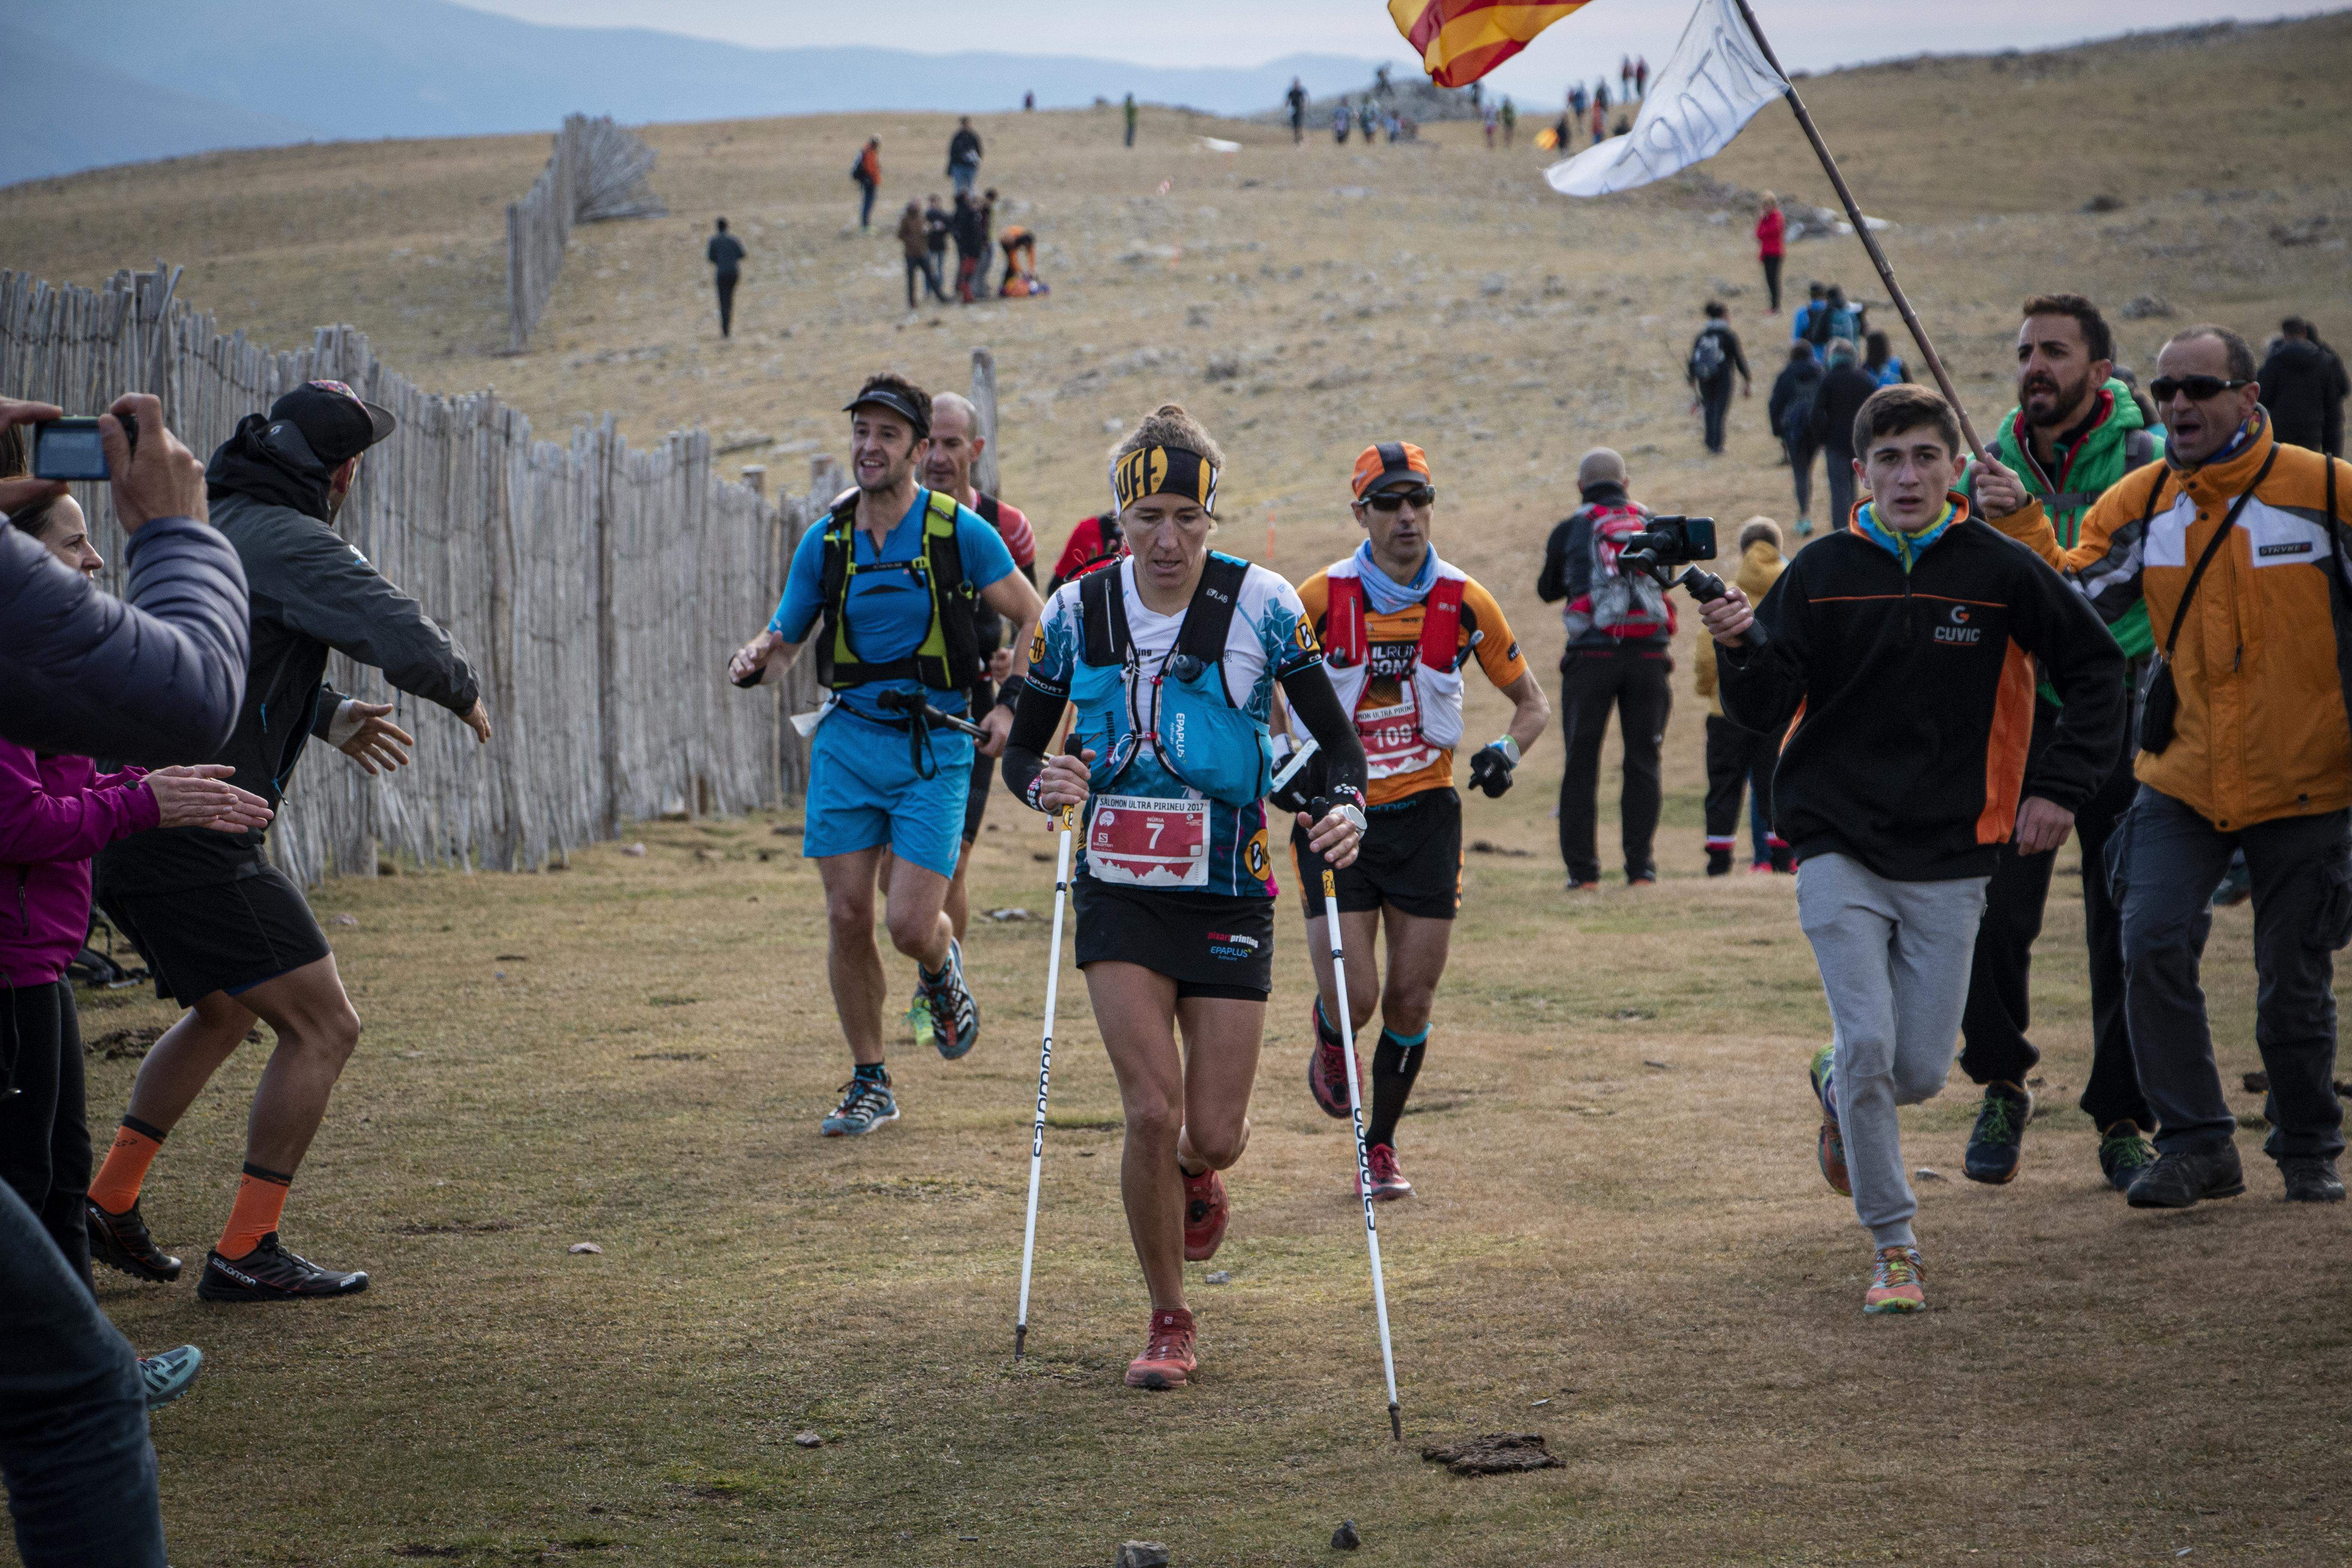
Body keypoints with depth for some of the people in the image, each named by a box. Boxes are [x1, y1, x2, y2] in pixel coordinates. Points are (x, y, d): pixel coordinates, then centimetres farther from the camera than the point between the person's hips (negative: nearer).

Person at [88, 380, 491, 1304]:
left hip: (129, 826, 10)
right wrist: (465, 693, -3)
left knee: (223, 1013, 29)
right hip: (197, 837, -10)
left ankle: (108, 1203, 29)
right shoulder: (292, 543, -11)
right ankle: (245, 1254, -1)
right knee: (323, 1026, -2)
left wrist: (324, 716, 26)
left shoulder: (216, 527, 18)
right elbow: (404, 640, -23)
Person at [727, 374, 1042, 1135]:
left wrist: (1011, 707, -11)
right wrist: (755, 663, -13)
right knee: (847, 916, 0)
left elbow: (1033, 620, 1)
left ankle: (941, 967, 27)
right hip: (848, 738, 3)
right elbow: (784, 640, 10)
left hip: (935, 744, -3)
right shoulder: (826, 541, 2)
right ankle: (870, 1085, 14)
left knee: (910, 924, -11)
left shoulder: (960, 532, -8)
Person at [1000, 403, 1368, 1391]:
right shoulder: (1076, 614, -3)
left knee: (1214, 1136, 0)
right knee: (1152, 1109, -12)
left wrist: (1347, 807, -22)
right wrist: (1040, 784, -16)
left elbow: (1336, 733, -2)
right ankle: (1169, 1323, 7)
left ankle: (1196, 1173, 40)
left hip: (1229, 893, 0)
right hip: (1120, 895, 1)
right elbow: (1021, 746, 7)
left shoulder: (1261, 605, -8)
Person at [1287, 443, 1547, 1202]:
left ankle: (1382, 1144, 22)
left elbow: (1532, 700, 10)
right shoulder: (1320, 600, -10)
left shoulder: (1465, 603, -3)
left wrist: (1507, 748, -10)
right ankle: (1329, 1042, 27)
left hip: (1425, 815, 2)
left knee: (1411, 1000, 2)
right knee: (1352, 997, -11)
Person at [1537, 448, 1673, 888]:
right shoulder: (1654, 524, 10)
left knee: (1582, 761, 5)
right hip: (1648, 654, 2)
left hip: (1592, 654, -2)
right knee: (1643, 761, 7)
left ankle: (1582, 866, 1)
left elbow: (1547, 591, 18)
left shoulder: (1570, 530, 4)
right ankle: (1640, 864, 1)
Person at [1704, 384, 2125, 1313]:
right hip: (1839, 845, -1)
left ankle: (1838, 1088, 37)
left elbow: (2098, 671, 7)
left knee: (1920, 1072, 1)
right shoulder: (1822, 573, -2)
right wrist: (1742, 650, -22)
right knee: (1868, 1043, -14)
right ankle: (1893, 1247, 1)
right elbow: (1765, 711, -2)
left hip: (1949, 860, 1)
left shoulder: (1998, 572, -3)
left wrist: (2058, 787, 0)